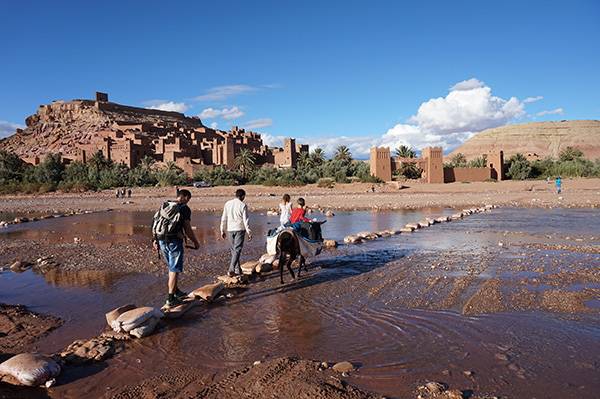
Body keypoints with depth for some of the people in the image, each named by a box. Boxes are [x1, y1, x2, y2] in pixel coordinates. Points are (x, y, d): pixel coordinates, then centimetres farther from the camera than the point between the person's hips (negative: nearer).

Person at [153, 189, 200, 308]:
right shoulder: (185, 209, -7)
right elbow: (187, 229, -10)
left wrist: (155, 239, 24)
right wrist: (196, 242, 3)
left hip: (162, 241, 7)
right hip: (174, 242, -7)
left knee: (171, 267, 22)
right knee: (174, 270, 1)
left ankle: (176, 291, 33)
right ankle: (170, 300, 5)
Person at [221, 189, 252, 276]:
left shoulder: (227, 204, 4)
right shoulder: (243, 206, -8)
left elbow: (224, 218, 8)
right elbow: (246, 221, -9)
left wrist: (222, 231, 17)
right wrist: (249, 233, -2)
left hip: (230, 230, 4)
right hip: (239, 229, -4)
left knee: (233, 250, 14)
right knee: (237, 250, -2)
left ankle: (238, 269, 19)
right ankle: (231, 270, -11)